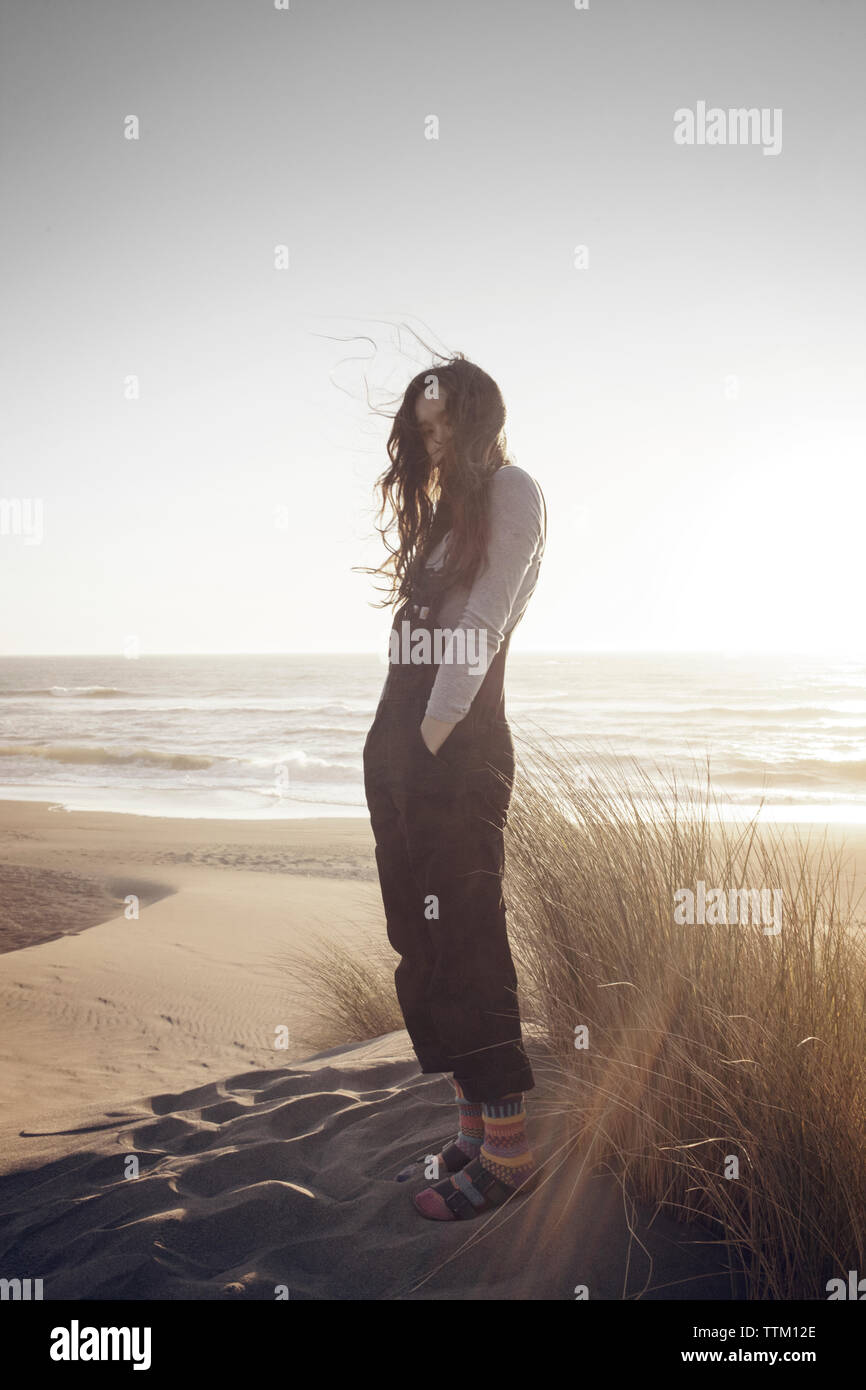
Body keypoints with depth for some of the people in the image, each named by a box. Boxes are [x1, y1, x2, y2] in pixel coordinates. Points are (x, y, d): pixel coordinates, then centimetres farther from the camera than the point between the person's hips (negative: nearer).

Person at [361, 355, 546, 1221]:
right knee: (422, 946, 9)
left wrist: (435, 738, -16)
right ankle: (471, 1133, 18)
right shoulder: (443, 508, 24)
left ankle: (508, 1151, 4)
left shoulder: (511, 491, -1)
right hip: (398, 750, 8)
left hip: (457, 753, -8)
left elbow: (481, 626, -11)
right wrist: (402, 747, 8)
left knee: (464, 950, -6)